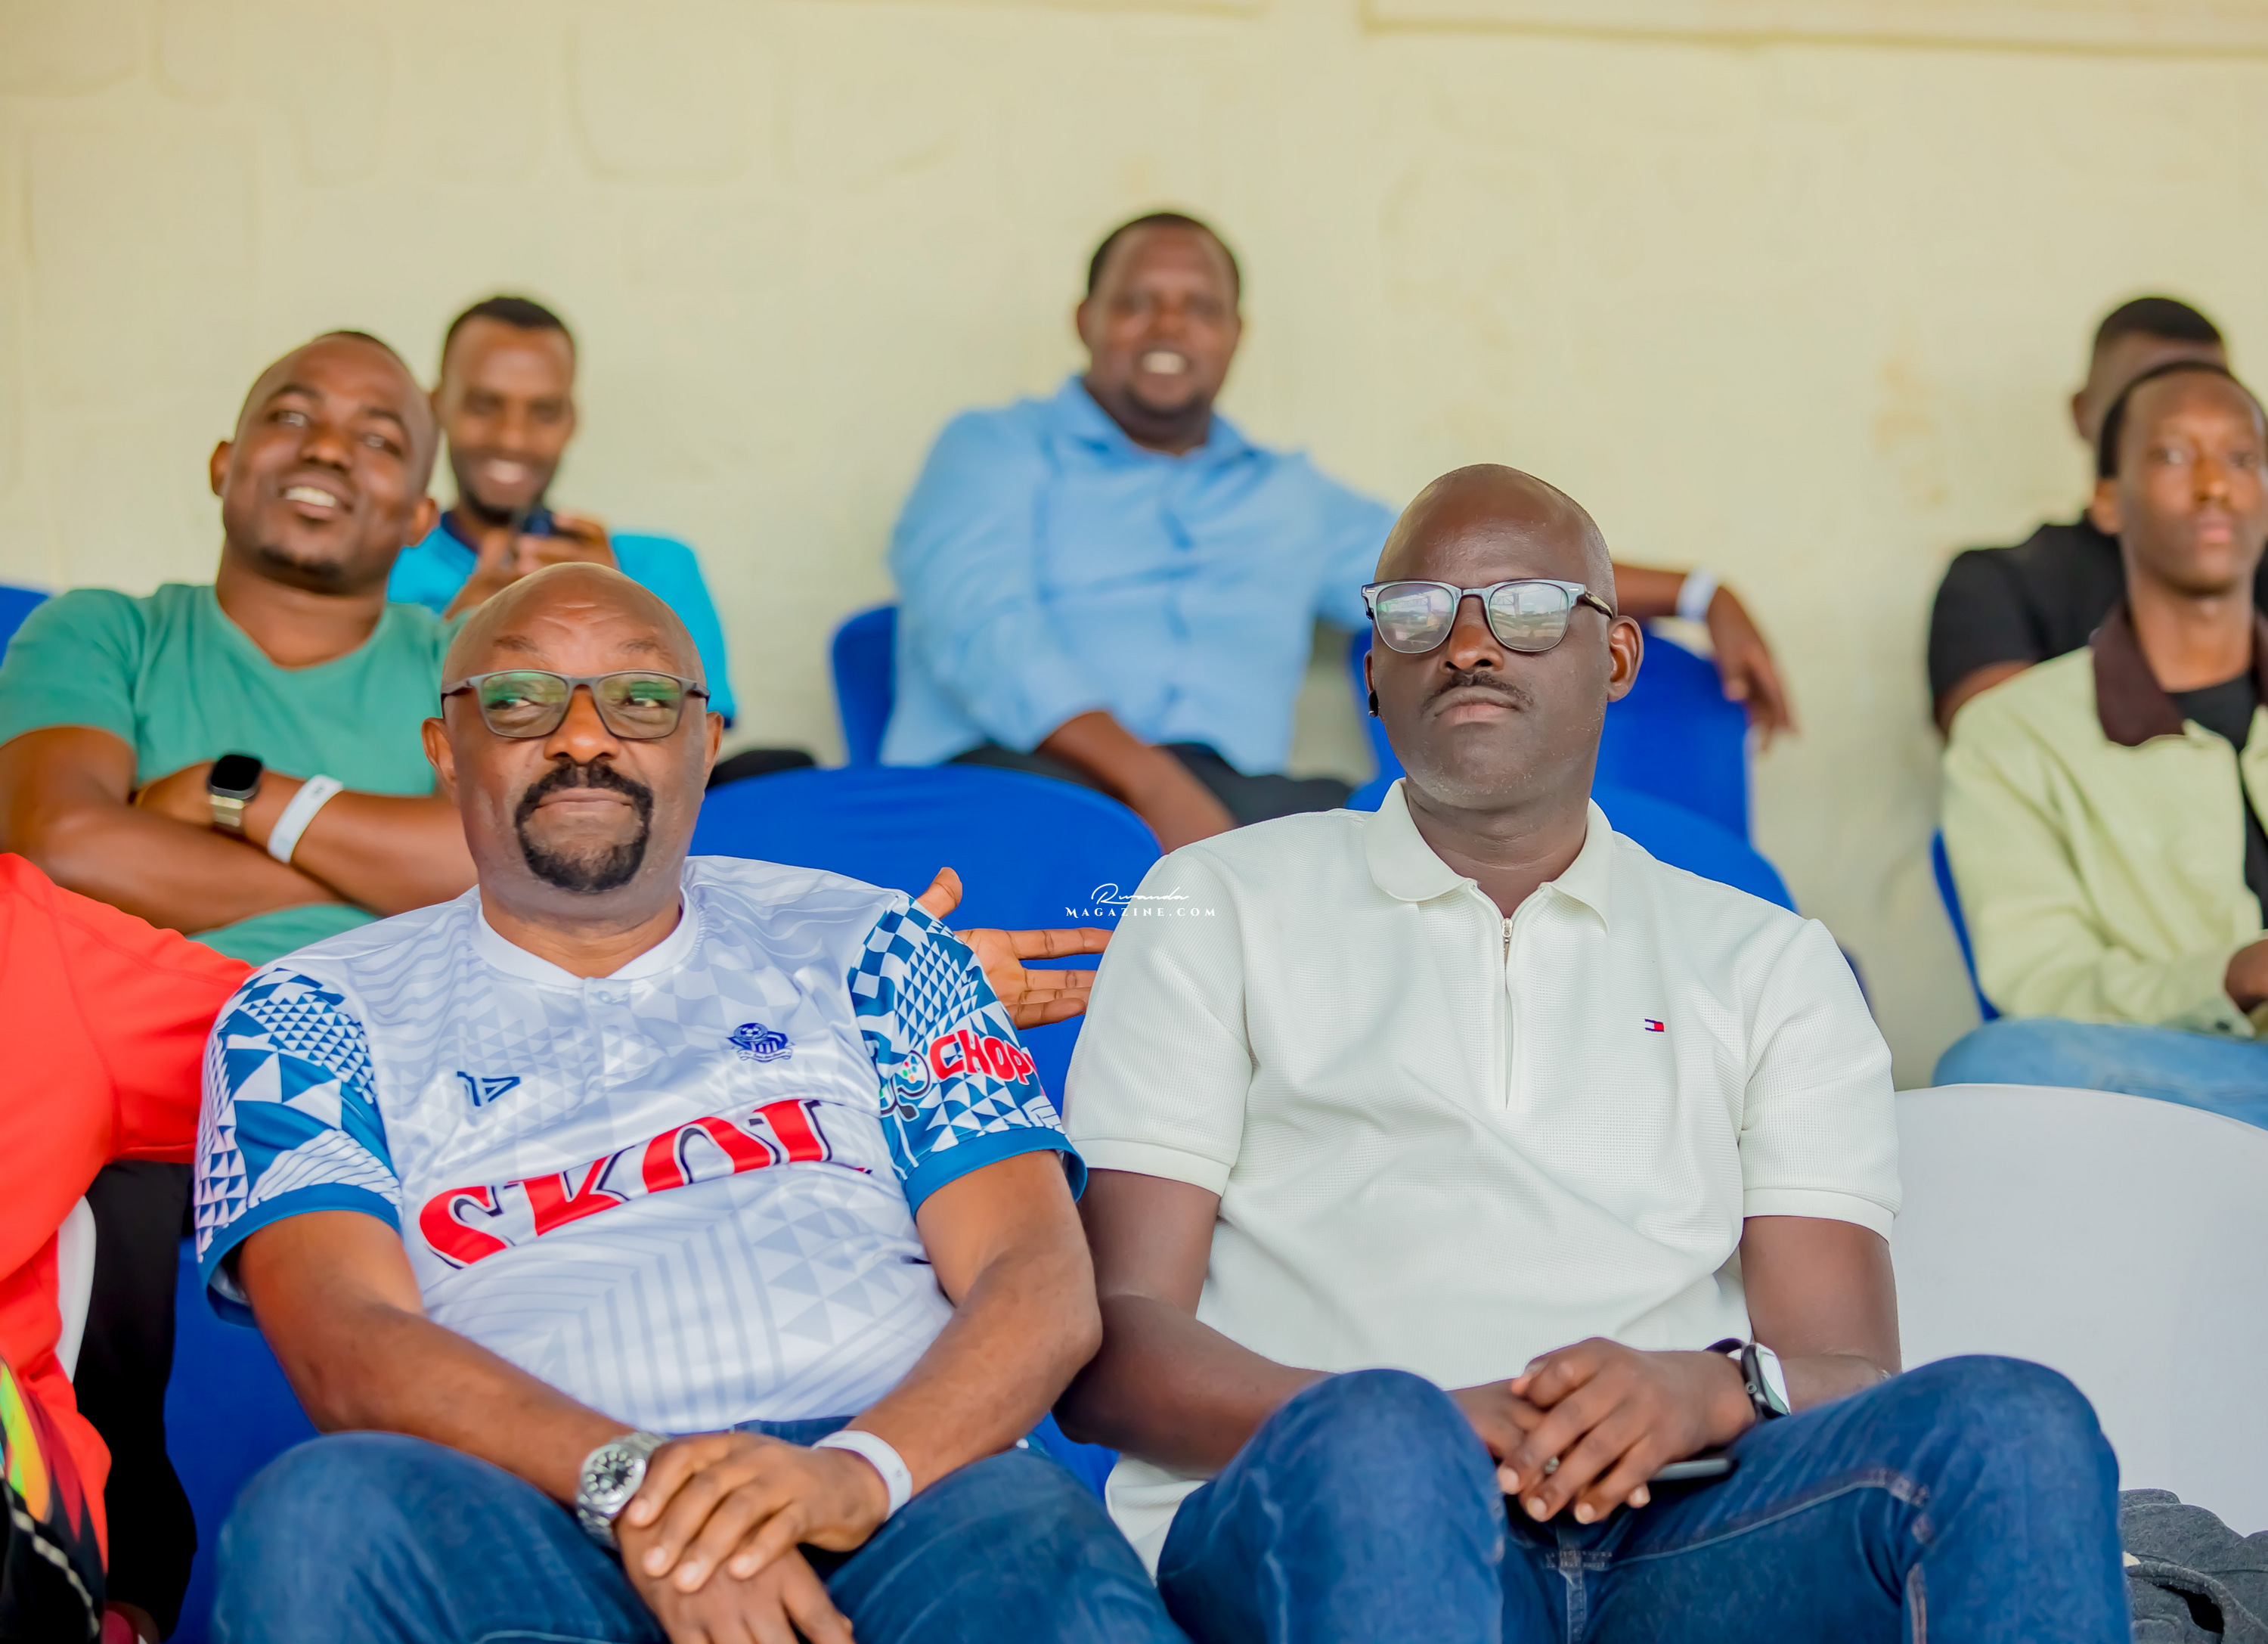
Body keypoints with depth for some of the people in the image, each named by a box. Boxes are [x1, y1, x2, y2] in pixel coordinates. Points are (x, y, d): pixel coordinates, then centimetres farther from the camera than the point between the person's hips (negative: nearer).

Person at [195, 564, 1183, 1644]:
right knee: (324, 1510, -31)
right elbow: (347, 1352, 0)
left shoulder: (864, 952, 20)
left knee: (1031, 1538, -36)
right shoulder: (313, 1015, 18)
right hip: (535, 1532, 3)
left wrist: (859, 1470, -15)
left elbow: (1043, 1282, 7)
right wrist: (627, 1480, -19)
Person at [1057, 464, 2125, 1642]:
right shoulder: (1223, 906, 19)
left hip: (1669, 1535, 3)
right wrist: (1418, 1427, -12)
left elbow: (1851, 1373, 14)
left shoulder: (1769, 964, 24)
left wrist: (1708, 1389, -12)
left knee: (2012, 1424, -26)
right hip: (1309, 1517, -2)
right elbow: (1111, 1346, 7)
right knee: (1378, 1442, -37)